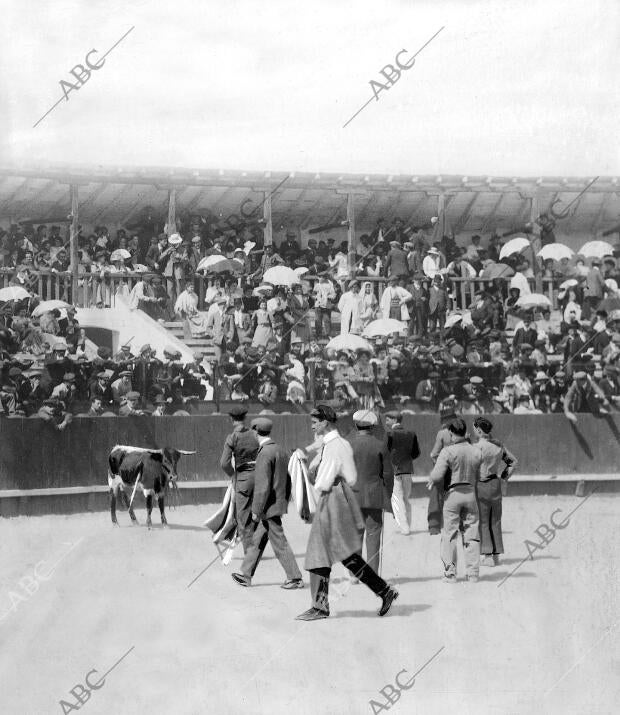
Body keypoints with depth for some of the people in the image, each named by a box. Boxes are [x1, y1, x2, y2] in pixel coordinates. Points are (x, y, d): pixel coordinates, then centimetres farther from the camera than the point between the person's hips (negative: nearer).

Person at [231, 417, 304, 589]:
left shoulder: (265, 454, -20)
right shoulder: (281, 450, 8)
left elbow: (263, 486, -22)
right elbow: (288, 480, 16)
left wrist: (256, 511, -17)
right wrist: (285, 501, 24)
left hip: (269, 507, -9)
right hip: (279, 503, 9)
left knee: (279, 542, -2)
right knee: (257, 540, 15)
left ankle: (295, 578, 3)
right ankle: (246, 575, 22)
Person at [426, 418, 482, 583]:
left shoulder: (448, 451, -11)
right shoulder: (476, 452, 4)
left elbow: (437, 475, -16)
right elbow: (478, 476, 12)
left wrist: (431, 480, 5)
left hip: (452, 494, -4)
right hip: (470, 493, 4)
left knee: (449, 535, 3)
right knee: (471, 535, 8)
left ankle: (450, 573, 1)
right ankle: (473, 572, 7)